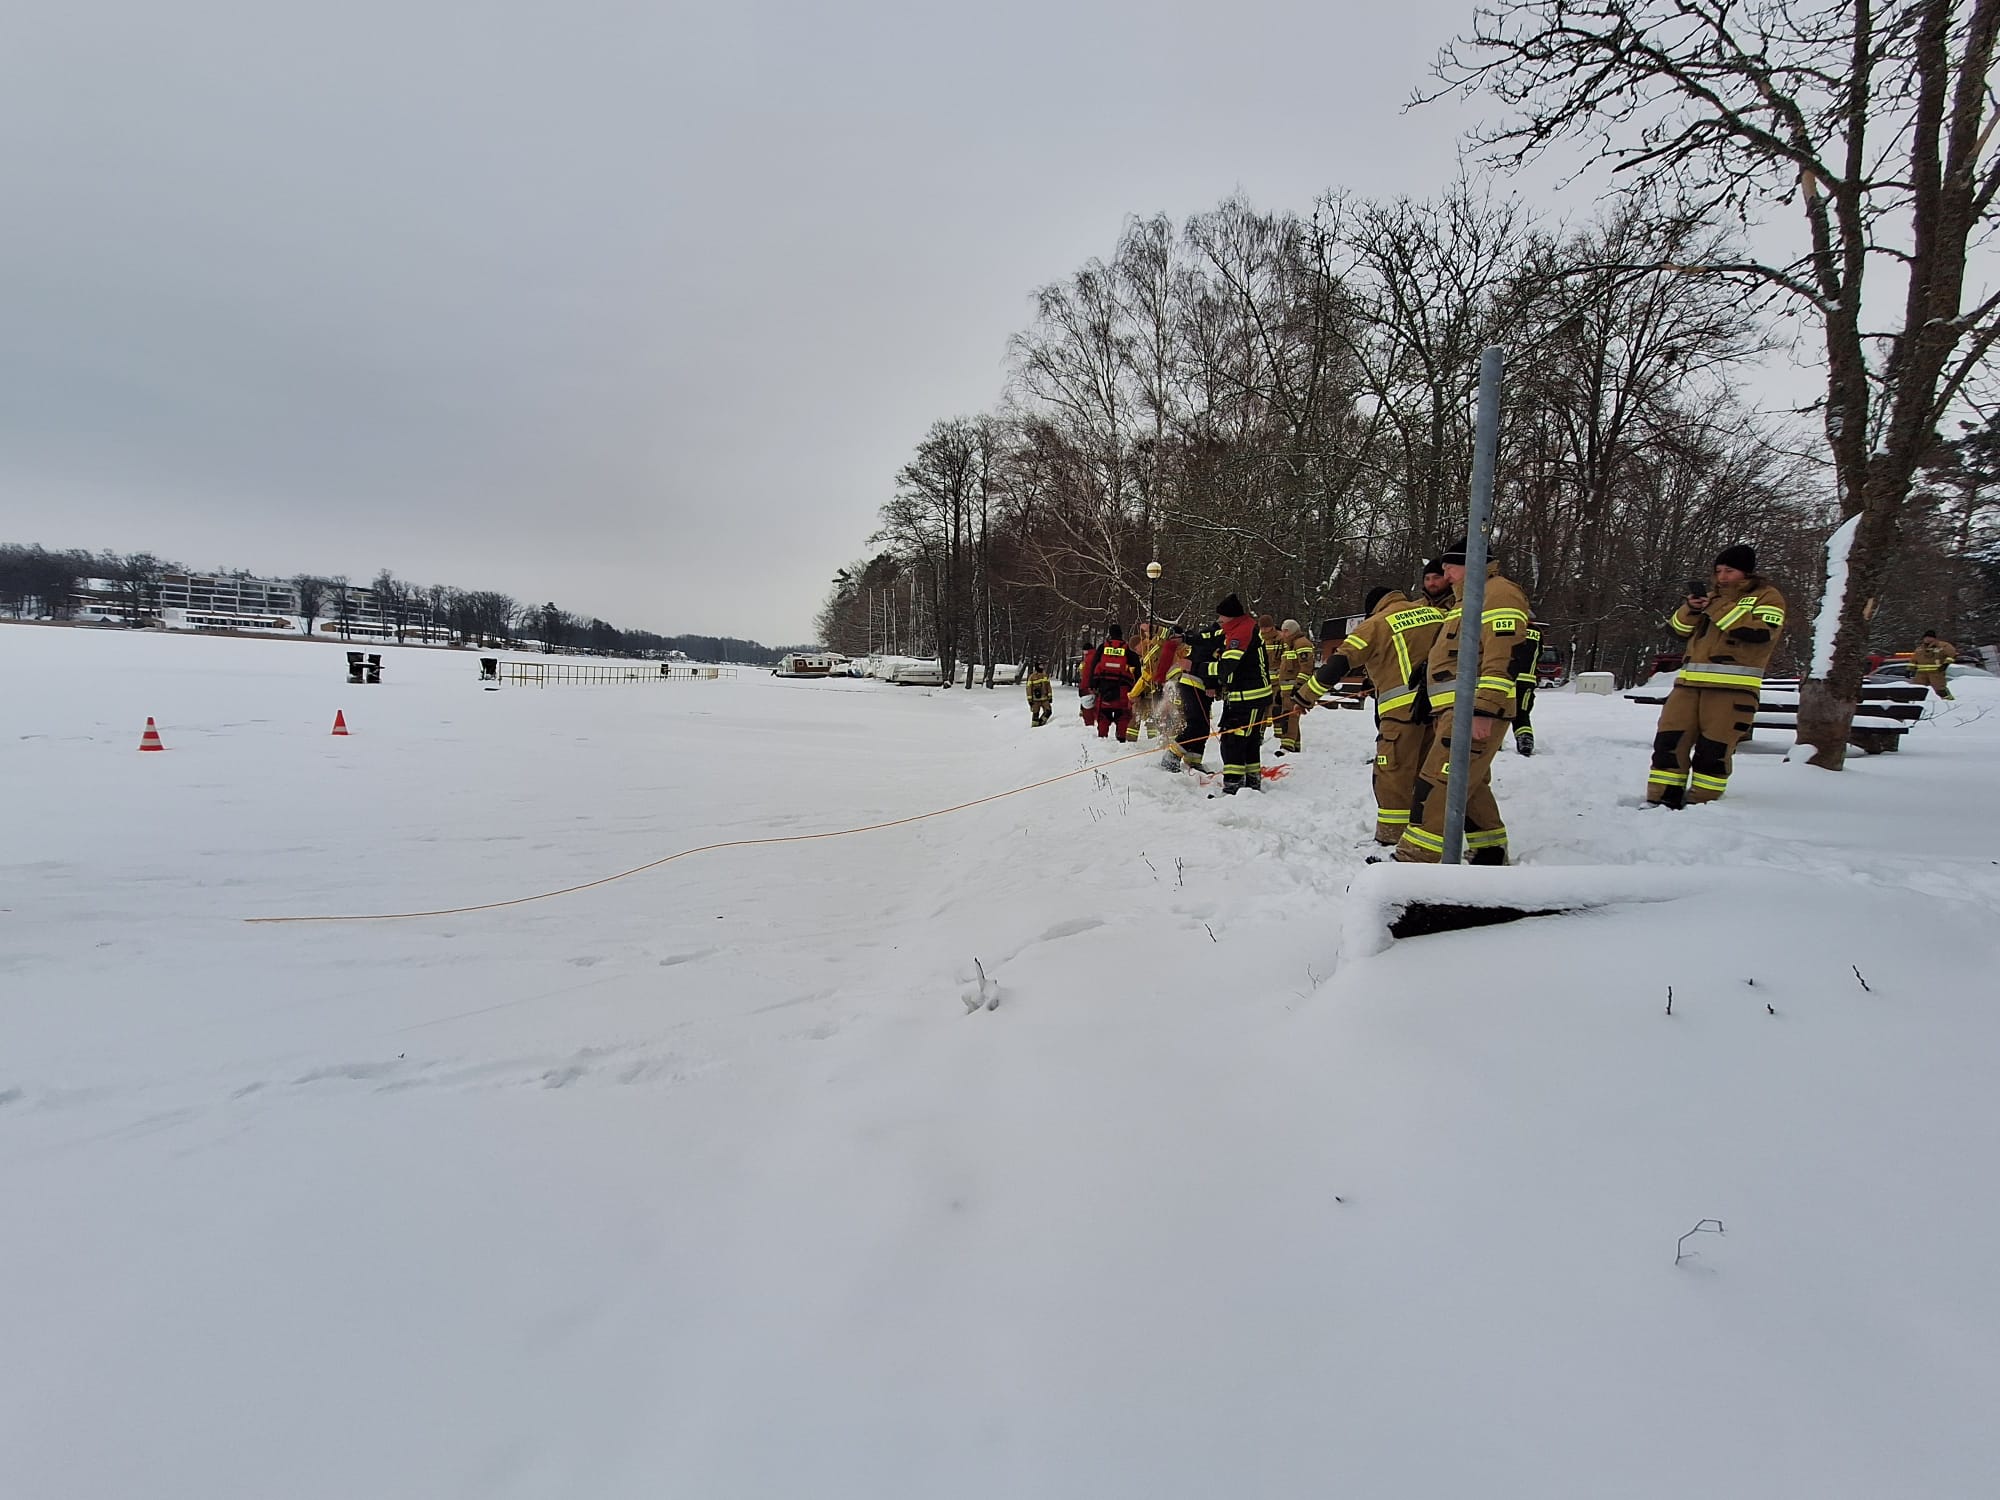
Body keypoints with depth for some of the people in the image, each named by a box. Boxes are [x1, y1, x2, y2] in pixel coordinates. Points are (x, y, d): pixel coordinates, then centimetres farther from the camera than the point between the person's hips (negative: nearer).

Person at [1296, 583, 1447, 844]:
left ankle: (1391, 840, -1)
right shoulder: (1436, 614, 15)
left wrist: (1307, 694, 3)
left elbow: (1339, 663, -4)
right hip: (1439, 706, 6)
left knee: (1393, 776, 0)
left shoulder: (1375, 624, 1)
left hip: (1403, 708, -6)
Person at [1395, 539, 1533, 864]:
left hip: (1475, 712, -11)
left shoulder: (1498, 593, -8)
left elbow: (1504, 656, -20)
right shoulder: (1466, 600, 26)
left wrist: (1484, 709, -27)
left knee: (1437, 786, -15)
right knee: (1471, 786, 16)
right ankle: (1491, 855, 27)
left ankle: (1416, 861, -17)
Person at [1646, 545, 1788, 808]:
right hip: (1690, 682, 5)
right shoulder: (1713, 595, 24)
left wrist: (1716, 608, -13)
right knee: (1670, 739, -3)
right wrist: (1691, 608, -3)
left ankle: (1701, 804, 3)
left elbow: (1760, 631, -13)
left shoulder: (1767, 596, 6)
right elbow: (1680, 629, 18)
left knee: (1714, 747, -7)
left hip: (1732, 687, -5)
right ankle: (1662, 800, 2)